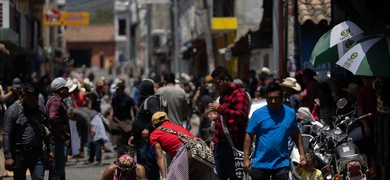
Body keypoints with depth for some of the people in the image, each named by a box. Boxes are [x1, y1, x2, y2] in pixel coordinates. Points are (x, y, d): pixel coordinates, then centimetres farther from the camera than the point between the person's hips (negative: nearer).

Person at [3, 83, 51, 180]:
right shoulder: (12, 111, -5)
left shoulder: (41, 110, 10)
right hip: (19, 153, -3)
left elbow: (47, 132, 17)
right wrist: (8, 157, -15)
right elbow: (7, 135, -9)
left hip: (37, 153, 3)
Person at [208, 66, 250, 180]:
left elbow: (242, 115, -23)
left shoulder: (239, 94, -8)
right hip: (220, 144, 9)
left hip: (233, 145, -9)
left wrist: (220, 109, -23)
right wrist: (214, 139, 24)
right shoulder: (224, 95, 23)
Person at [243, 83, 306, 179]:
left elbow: (296, 135, 14)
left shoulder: (290, 113, 3)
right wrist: (246, 159, -8)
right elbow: (249, 136, -3)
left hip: (281, 163, 0)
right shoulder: (258, 114, -5)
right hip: (260, 163, 0)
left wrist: (302, 154, 8)